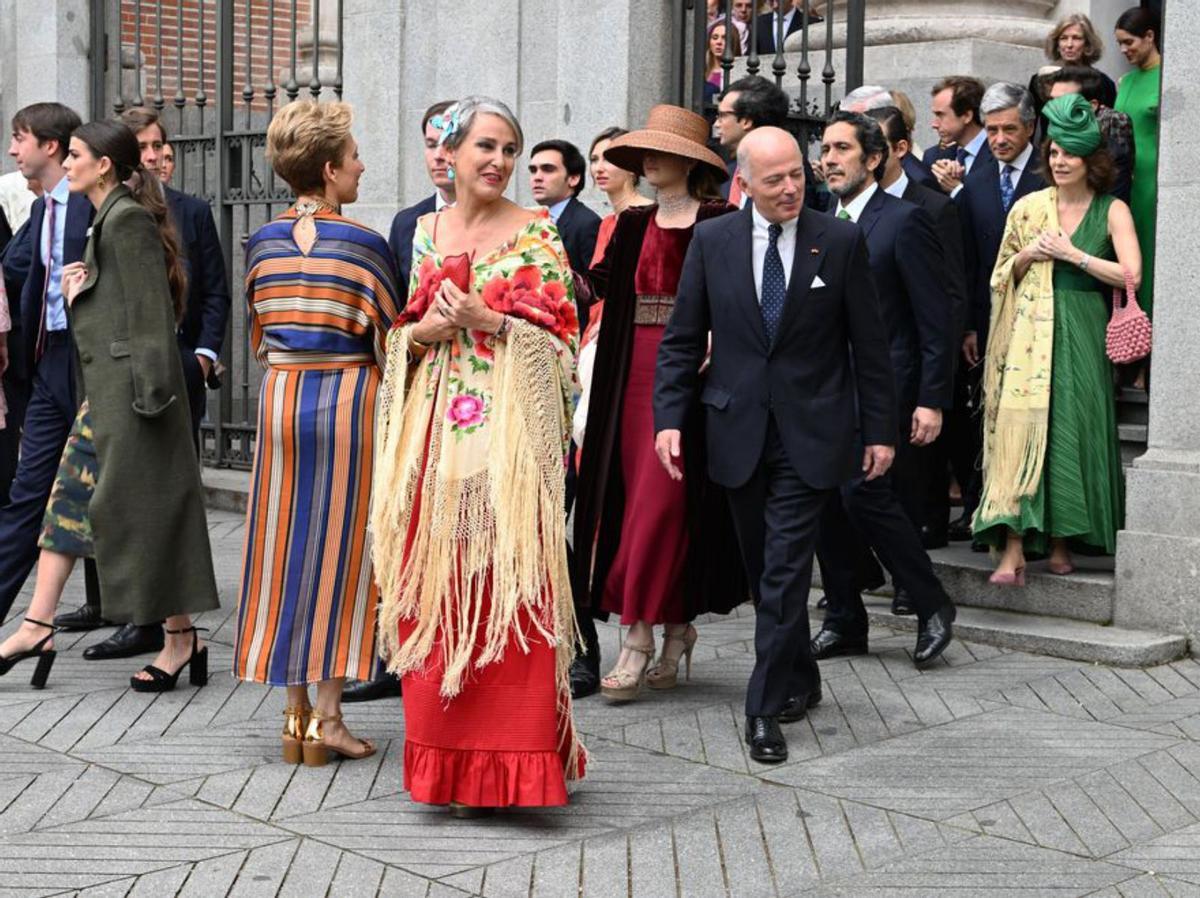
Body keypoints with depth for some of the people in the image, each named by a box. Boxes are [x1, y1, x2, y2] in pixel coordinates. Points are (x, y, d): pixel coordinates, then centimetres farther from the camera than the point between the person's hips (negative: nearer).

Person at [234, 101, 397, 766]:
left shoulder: (263, 243, 3)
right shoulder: (364, 244, -11)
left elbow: (258, 338, 12)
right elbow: (387, 342, -7)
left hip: (280, 399, 4)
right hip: (349, 400, -4)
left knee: (287, 545, 10)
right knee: (339, 546, 2)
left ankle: (295, 715, 14)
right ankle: (327, 718, 4)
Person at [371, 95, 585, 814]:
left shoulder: (537, 233, 0)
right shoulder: (427, 230, 13)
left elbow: (561, 337, -4)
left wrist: (487, 320, -15)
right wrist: (426, 329, -4)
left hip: (508, 434, -4)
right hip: (436, 430, 5)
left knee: (501, 584, -6)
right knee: (435, 583, 5)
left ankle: (500, 760, 3)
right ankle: (446, 752, 17)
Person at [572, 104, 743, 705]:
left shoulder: (720, 222, -3)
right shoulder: (633, 224, 15)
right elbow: (605, 283, 5)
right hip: (634, 373, 6)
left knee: (660, 501, -8)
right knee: (633, 499, 5)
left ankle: (638, 642, -4)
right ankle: (675, 631, 16)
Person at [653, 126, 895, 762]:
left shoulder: (840, 242, -2)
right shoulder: (712, 241, 2)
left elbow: (869, 345, 2)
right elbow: (682, 340, 4)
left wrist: (880, 429, 2)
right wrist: (669, 417, -6)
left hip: (810, 432, -3)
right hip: (738, 429, 3)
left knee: (785, 568, -7)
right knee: (762, 567, 13)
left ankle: (766, 708, 0)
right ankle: (800, 680, 32)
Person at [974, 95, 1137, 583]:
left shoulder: (1112, 210, 2)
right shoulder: (1028, 207, 9)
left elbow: (1131, 274, -9)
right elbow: (1005, 274, 17)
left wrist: (1072, 254, -11)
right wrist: (1027, 256, -3)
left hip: (1081, 335, -1)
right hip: (1031, 332, 1)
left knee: (1072, 429, 1)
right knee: (1020, 425, -11)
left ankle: (1061, 541, 15)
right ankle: (1013, 549, -15)